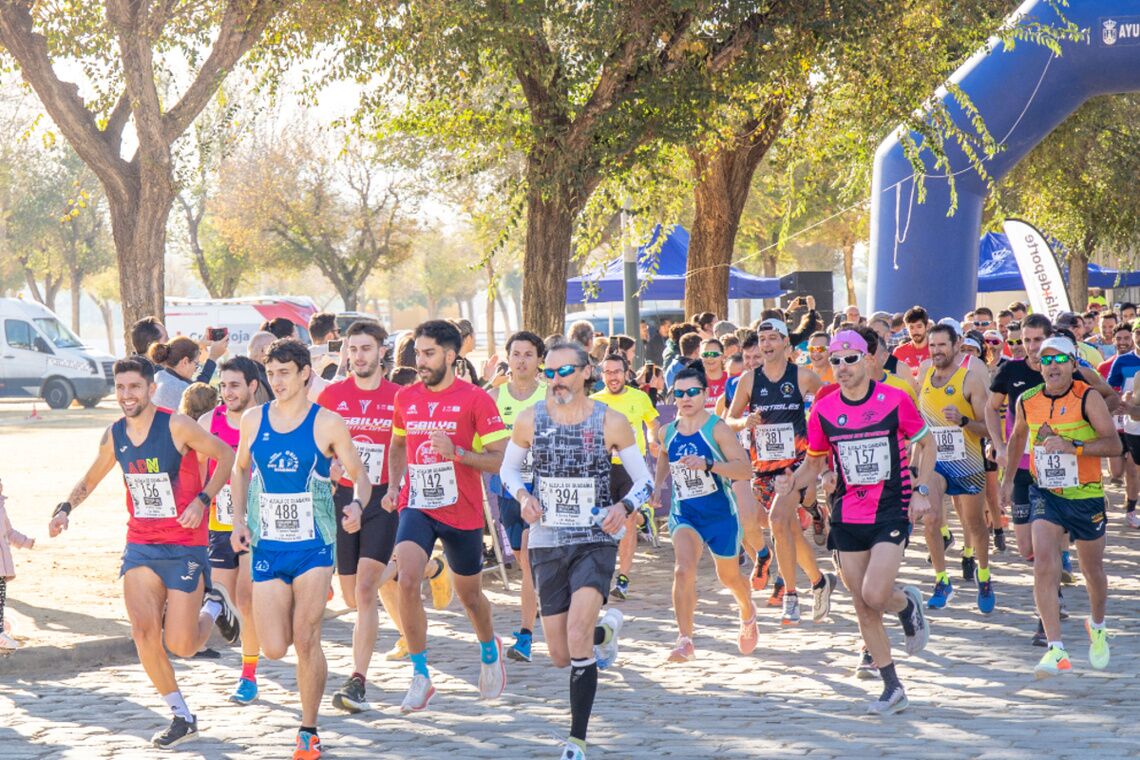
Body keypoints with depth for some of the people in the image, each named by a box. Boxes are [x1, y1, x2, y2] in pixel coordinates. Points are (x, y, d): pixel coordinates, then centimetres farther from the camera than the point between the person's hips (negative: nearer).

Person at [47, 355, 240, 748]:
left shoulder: (176, 426, -13)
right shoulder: (114, 435, 3)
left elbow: (226, 456, -5)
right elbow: (91, 478, 20)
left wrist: (202, 500, -16)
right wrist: (65, 508, 3)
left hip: (185, 548, -5)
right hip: (140, 546, 5)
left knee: (180, 645, -8)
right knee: (143, 631, -10)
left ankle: (213, 606, 27)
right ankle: (182, 717, 6)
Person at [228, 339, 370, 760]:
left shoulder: (328, 424, -5)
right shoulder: (253, 420, 4)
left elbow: (359, 476, 0)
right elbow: (240, 469, 19)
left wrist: (357, 505, -21)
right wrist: (239, 520, 8)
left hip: (314, 546, -3)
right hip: (266, 547, 3)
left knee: (306, 641, -8)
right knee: (274, 649, -2)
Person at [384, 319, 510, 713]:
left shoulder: (475, 399, -8)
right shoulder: (406, 397, 5)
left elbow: (502, 459, -9)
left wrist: (456, 452, -24)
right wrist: (393, 486, 6)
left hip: (463, 513, -2)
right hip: (417, 507, 2)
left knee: (469, 595, 14)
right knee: (407, 581, -21)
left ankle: (490, 651, 46)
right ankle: (420, 676, -11)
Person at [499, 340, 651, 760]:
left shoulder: (611, 422, -5)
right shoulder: (529, 420, -1)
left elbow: (644, 480, 2)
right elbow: (507, 468, 14)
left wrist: (624, 507, -18)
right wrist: (522, 496, -8)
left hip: (596, 541, -3)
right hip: (547, 543, 3)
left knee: (577, 640, -22)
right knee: (560, 655, 7)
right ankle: (606, 629, 43)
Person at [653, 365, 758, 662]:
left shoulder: (717, 429, -14)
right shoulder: (668, 432, 2)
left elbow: (745, 469, -21)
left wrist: (708, 464, -34)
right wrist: (657, 486, 7)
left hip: (720, 512, -2)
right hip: (684, 512, 3)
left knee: (729, 576, 16)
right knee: (683, 569, -23)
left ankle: (748, 615, 50)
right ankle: (685, 640, -21)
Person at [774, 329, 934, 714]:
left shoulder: (895, 400, -7)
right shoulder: (823, 411, 1)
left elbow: (925, 443, 6)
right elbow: (814, 462, 13)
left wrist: (920, 490, -5)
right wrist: (792, 484, -7)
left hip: (892, 512, -4)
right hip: (847, 518, 4)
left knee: (874, 595, -19)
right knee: (863, 608, 5)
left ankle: (908, 603, 18)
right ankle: (892, 688, 17)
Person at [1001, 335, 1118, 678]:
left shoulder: (1087, 398, -12)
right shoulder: (1027, 401, 0)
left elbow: (1114, 444, -18)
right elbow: (1018, 436, 20)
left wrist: (1073, 446, -29)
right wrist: (1008, 478, 20)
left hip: (1086, 496, -2)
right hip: (1046, 495, 2)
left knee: (1093, 570, 13)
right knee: (1043, 564, -17)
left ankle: (1097, 627, 44)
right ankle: (1056, 651, -18)